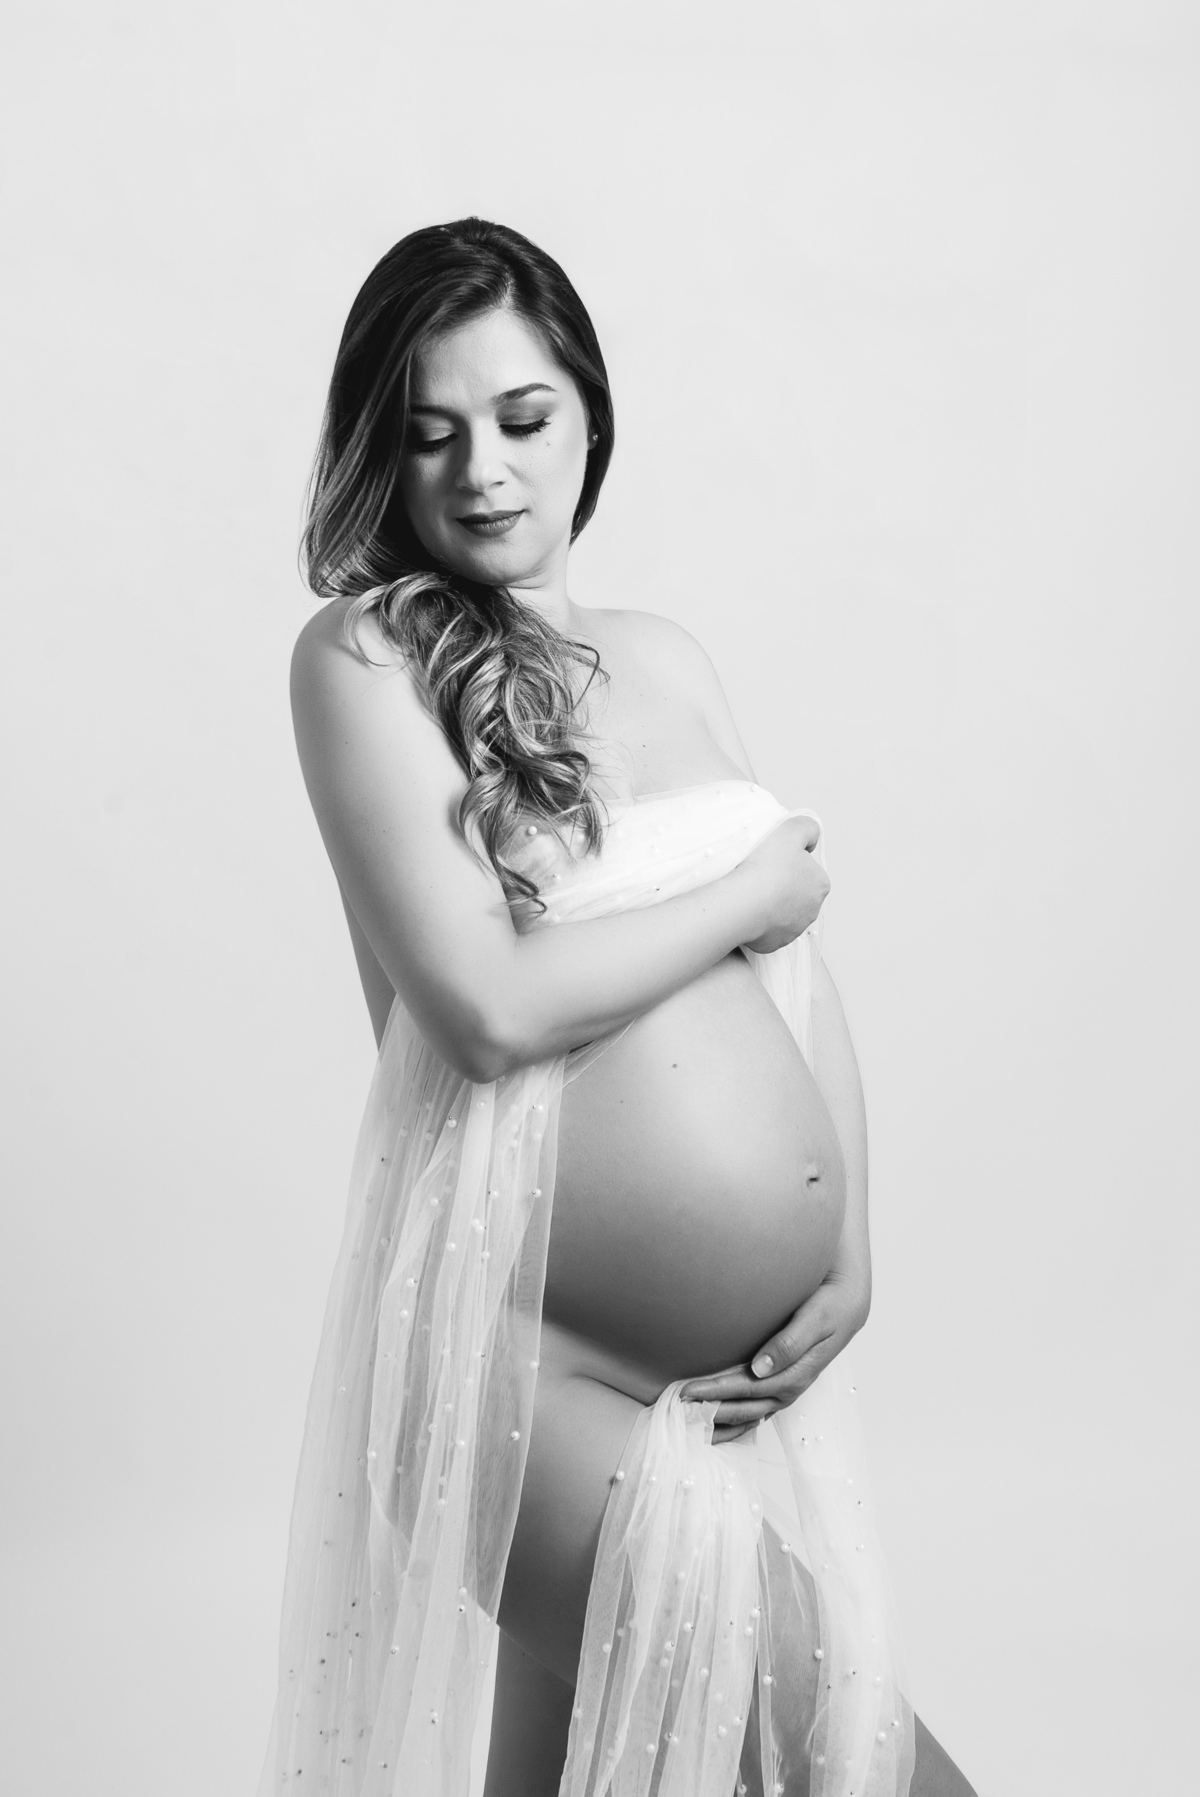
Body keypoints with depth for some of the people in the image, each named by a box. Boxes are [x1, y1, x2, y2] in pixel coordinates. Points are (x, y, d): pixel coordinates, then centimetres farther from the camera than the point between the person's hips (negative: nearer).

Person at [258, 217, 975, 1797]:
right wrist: (748, 896, -5)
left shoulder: (667, 657, 13)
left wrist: (853, 1250, 1)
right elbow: (489, 1006, -17)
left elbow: (799, 970, 13)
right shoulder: (364, 658, -6)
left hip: (759, 1361, 6)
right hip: (540, 1362, -6)